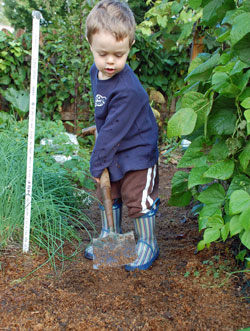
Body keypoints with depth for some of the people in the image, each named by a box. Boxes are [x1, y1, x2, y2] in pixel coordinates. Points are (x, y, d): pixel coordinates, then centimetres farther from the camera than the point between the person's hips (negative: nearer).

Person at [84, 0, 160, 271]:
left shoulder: (128, 91, -32)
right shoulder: (96, 72, -3)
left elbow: (113, 130, -28)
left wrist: (97, 162, -20)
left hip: (136, 152, -8)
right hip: (111, 151, 9)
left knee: (137, 198, 3)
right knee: (108, 194, 19)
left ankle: (147, 243, 22)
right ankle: (109, 235, 37)